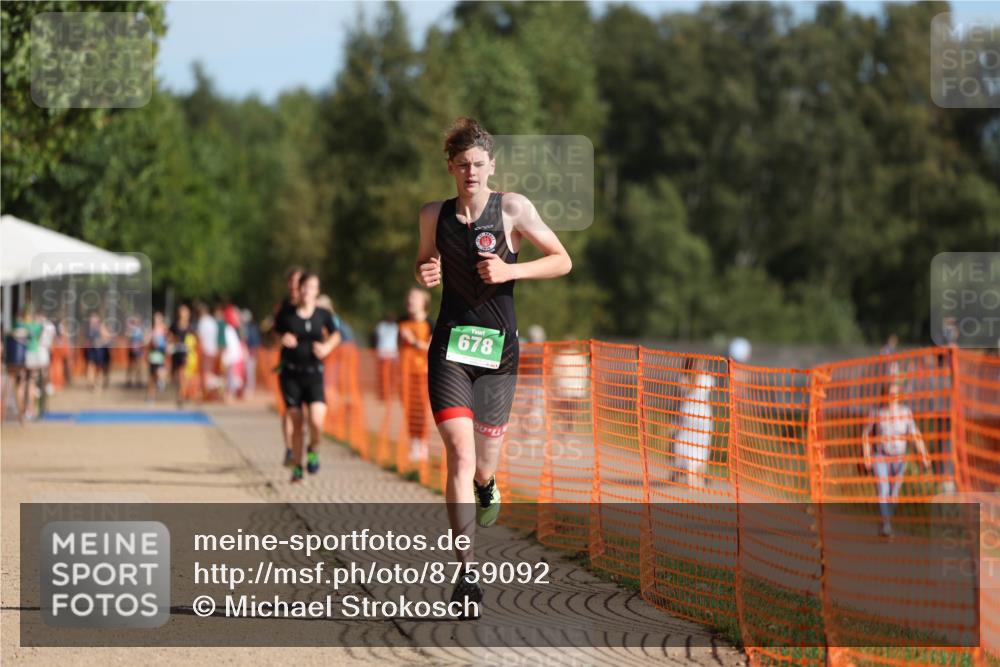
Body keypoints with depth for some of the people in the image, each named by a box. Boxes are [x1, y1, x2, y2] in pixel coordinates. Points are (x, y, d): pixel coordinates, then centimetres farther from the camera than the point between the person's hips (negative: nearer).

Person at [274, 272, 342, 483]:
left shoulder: (323, 315, 0)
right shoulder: (287, 314, -2)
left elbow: (335, 335, 16)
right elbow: (274, 333, 11)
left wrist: (327, 347, -4)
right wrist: (283, 339, -11)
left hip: (314, 373, 0)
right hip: (291, 373, 0)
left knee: (316, 421, -17)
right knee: (297, 422, 1)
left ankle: (314, 450, 15)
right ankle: (297, 466, 18)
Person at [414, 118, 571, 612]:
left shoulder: (512, 208, -3)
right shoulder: (434, 215, 5)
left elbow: (562, 261, 0)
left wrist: (510, 271, -14)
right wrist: (424, 275, -2)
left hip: (498, 348, 0)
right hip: (449, 345, 0)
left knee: (483, 466, 9)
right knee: (460, 455, -16)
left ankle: (487, 487, 49)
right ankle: (467, 571, -14)